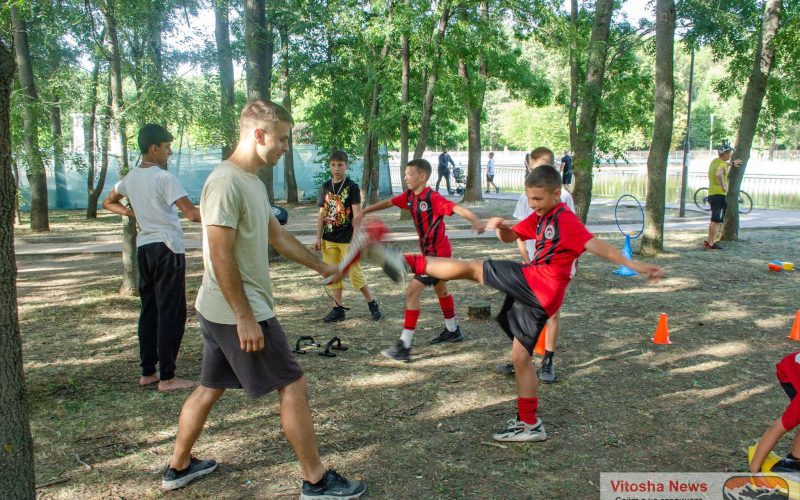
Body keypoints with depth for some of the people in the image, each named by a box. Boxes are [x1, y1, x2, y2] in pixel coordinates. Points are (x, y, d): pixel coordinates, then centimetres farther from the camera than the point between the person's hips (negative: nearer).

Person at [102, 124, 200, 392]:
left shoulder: (131, 178, 10)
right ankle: (167, 377, -1)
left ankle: (147, 372, 19)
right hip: (168, 249, -8)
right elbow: (192, 214, -23)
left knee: (149, 310, 14)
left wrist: (132, 213, 15)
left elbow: (107, 203, 26)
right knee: (171, 313, -3)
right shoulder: (164, 178, -14)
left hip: (144, 247, 8)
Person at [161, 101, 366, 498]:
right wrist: (245, 318, -22)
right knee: (293, 386, -1)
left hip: (218, 313, 10)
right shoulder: (226, 182, -19)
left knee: (211, 387, 20)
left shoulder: (252, 181, 11)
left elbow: (277, 236, 22)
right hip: (237, 313, -10)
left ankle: (178, 467, 35)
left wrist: (320, 266, 27)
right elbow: (221, 257, -23)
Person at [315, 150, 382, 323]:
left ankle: (373, 305, 11)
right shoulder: (325, 187, 6)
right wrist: (318, 237, 5)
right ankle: (338, 309, 16)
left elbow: (357, 214, -10)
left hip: (347, 239, -5)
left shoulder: (352, 187, -7)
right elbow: (321, 214, 9)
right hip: (329, 239, 5)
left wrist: (356, 238, -16)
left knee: (355, 273, -3)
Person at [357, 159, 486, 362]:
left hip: (437, 253, -10)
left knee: (412, 291, -14)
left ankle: (404, 346, -12)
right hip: (429, 251, 10)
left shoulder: (433, 198, -23)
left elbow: (458, 209, -34)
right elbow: (388, 203, 15)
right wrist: (364, 211, 15)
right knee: (440, 289, 24)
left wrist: (476, 220, -51)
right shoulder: (409, 196, 1)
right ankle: (453, 331, 45)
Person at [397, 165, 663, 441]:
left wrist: (634, 265, -30)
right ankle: (529, 425, 20)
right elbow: (510, 237, 24)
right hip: (533, 293, 10)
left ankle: (413, 263, 3)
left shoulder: (565, 219, -8)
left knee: (472, 268, -5)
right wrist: (501, 226, 0)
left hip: (537, 284, -10)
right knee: (521, 357, 13)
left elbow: (595, 244, -19)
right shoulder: (540, 217, 18)